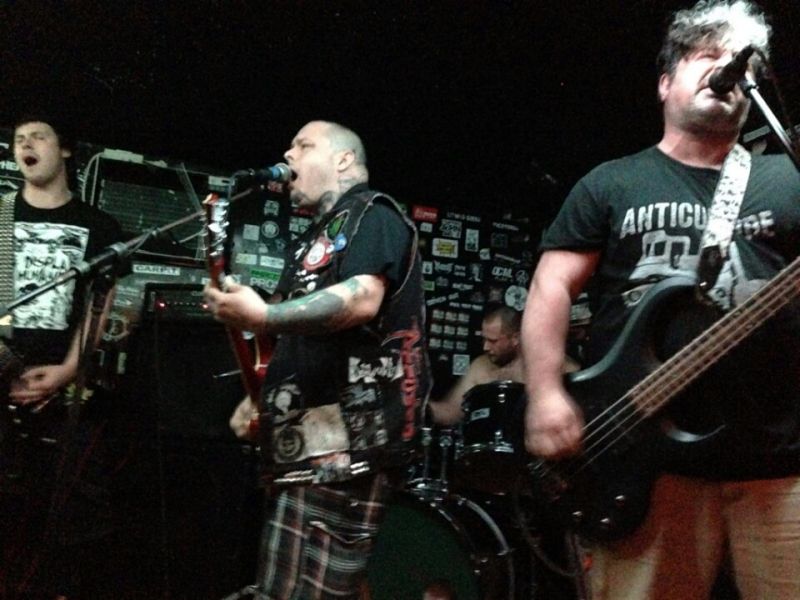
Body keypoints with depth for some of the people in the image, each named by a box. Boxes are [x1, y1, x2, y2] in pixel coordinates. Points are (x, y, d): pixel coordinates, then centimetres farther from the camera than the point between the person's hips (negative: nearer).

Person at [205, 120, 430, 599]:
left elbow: (363, 300, -21)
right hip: (309, 438, 10)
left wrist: (263, 317, -21)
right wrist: (260, 397, 17)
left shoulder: (372, 214, -1)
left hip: (347, 437, -10)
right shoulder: (317, 238, 27)